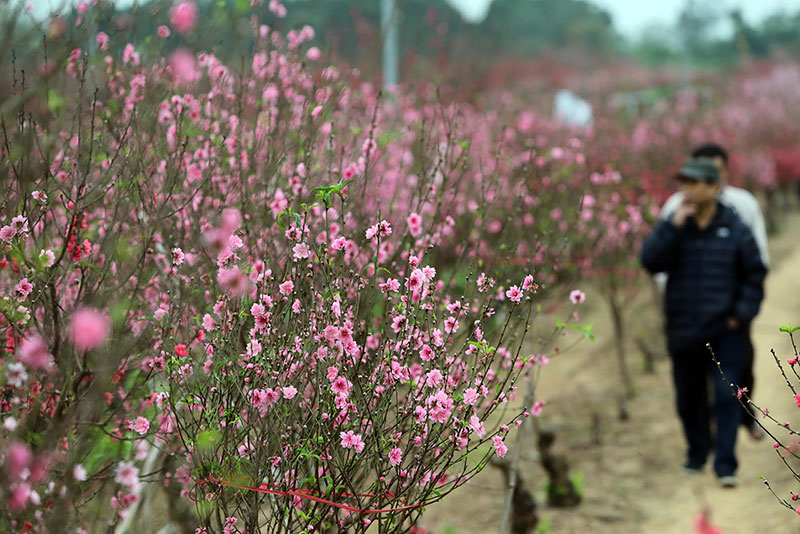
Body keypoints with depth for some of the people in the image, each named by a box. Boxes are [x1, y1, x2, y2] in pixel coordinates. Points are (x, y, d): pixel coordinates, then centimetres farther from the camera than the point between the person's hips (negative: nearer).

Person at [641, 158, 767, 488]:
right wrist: (673, 226, -21)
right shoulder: (674, 227, 1)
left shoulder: (734, 229, -3)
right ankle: (696, 454, 32)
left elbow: (755, 273, 4)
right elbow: (651, 262, -13)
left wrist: (742, 313, -4)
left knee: (726, 396, -7)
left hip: (723, 330, -2)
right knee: (688, 398, 13)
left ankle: (725, 465, -4)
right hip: (683, 330, 2)